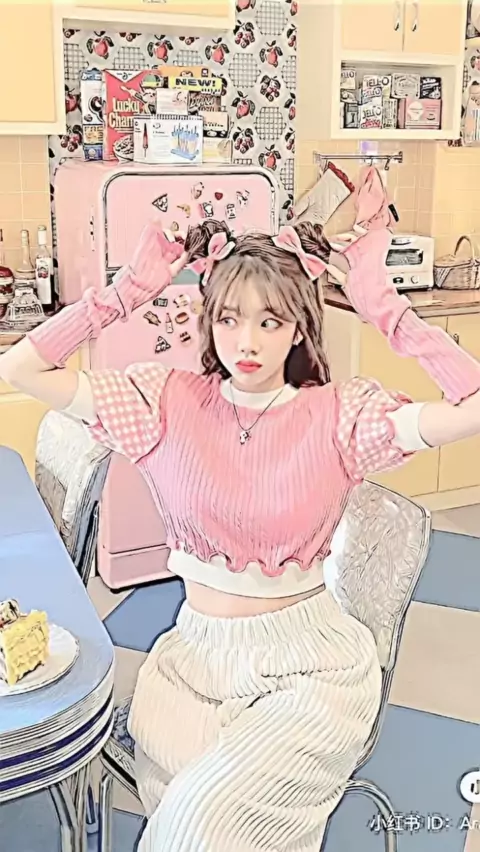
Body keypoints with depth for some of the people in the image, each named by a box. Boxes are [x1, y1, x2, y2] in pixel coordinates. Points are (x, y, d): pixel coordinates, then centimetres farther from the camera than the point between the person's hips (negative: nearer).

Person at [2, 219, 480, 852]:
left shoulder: (338, 415, -8)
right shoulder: (170, 402, -3)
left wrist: (379, 301, -19)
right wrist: (131, 288, -11)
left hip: (309, 665, -1)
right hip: (196, 652, 2)